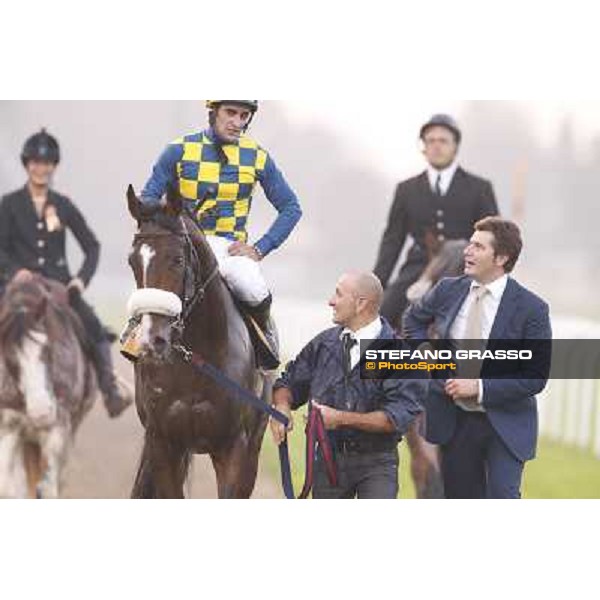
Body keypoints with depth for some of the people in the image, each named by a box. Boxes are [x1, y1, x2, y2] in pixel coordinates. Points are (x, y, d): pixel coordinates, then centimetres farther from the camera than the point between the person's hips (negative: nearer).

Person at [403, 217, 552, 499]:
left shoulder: (531, 308, -12)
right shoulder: (448, 291, 1)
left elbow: (536, 377, -13)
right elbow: (414, 318, 24)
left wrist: (480, 387, -20)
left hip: (505, 425, -4)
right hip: (454, 420, 5)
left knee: (502, 499, -16)